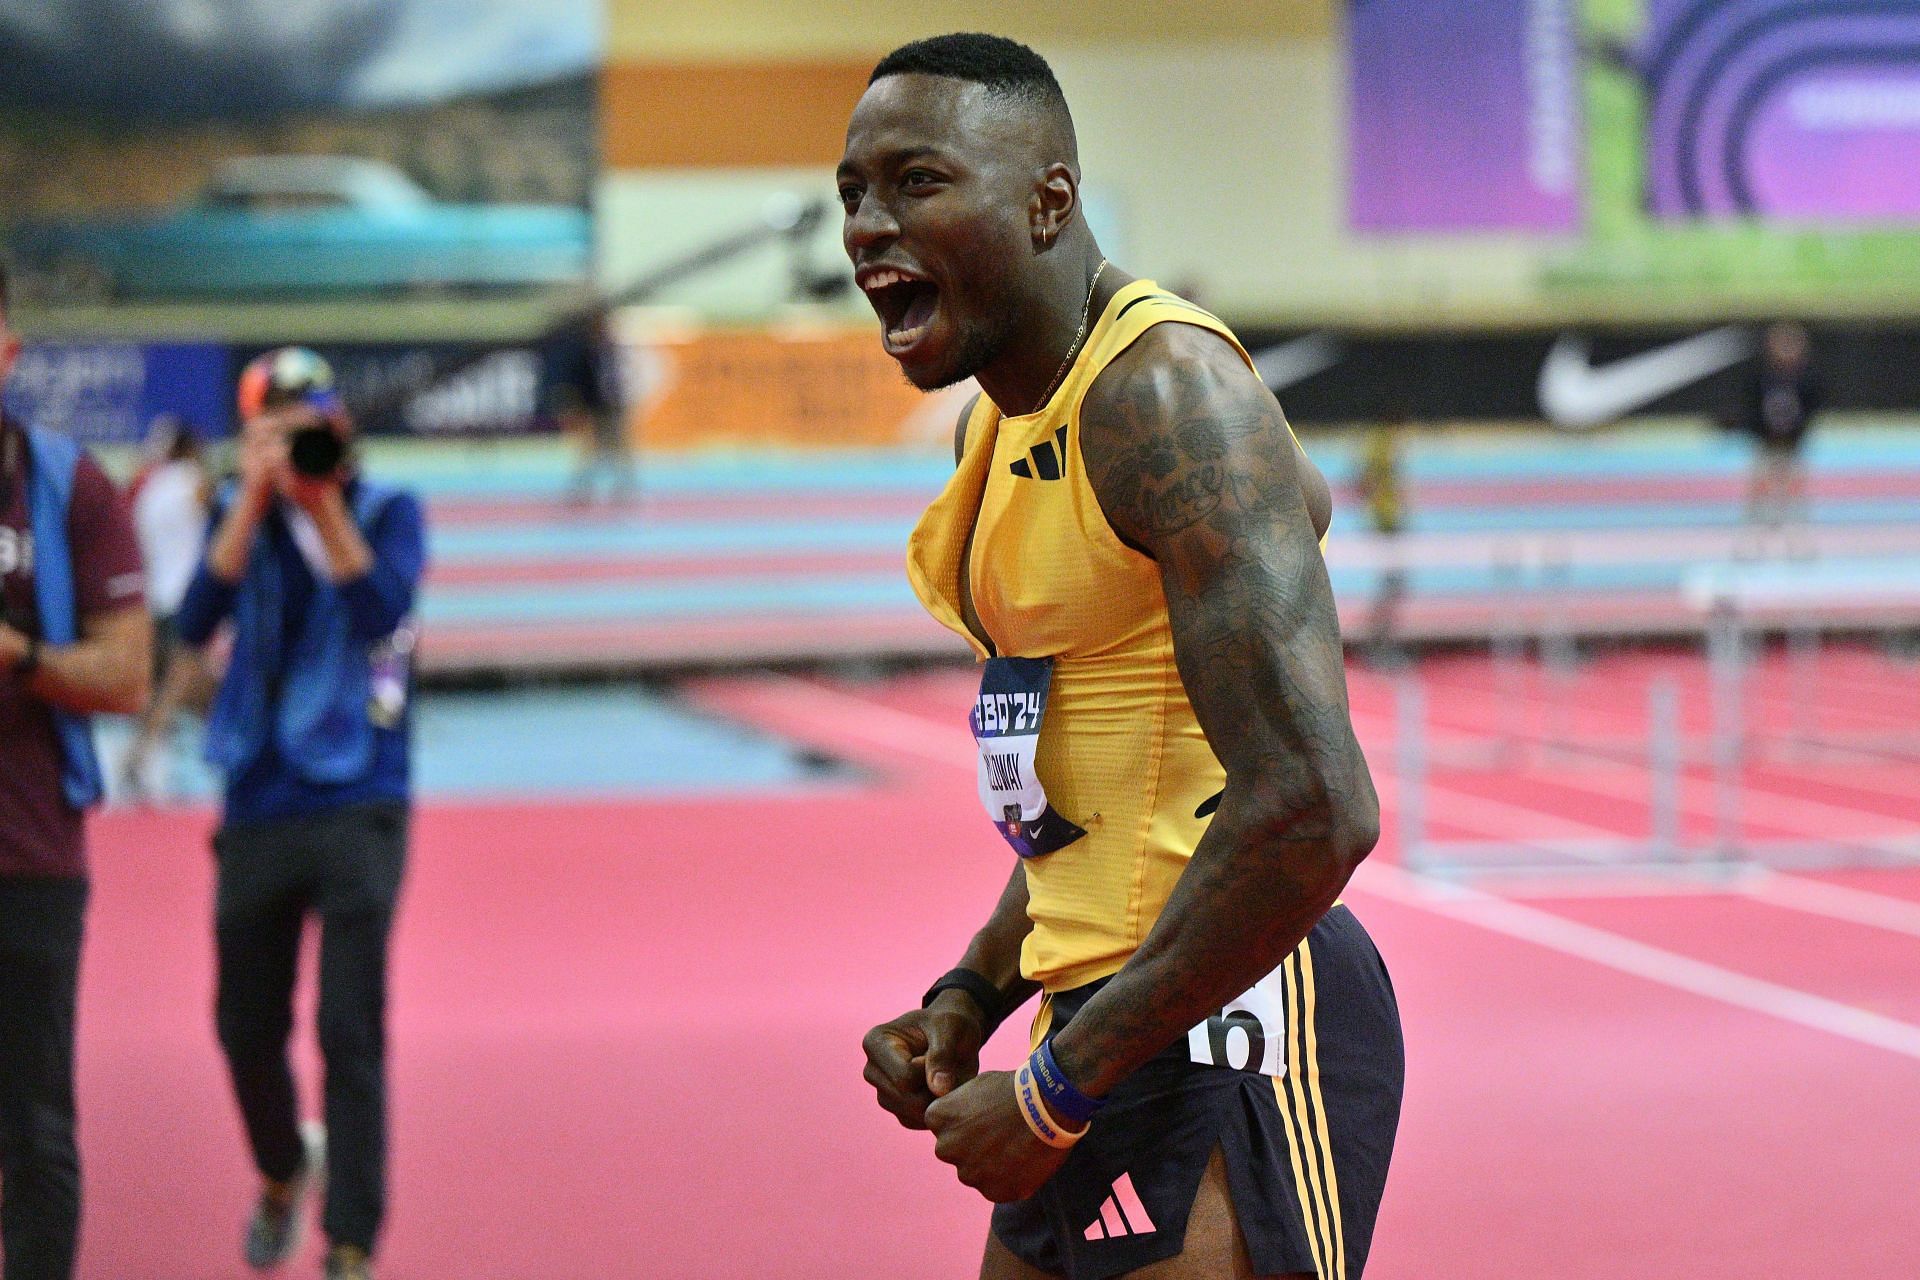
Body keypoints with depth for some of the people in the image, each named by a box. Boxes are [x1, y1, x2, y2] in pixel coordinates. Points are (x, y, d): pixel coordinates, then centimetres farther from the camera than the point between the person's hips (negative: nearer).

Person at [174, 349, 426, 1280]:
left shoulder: (387, 511, 0)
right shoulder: (237, 515, 5)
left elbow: (382, 612, -18)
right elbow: (195, 624, -12)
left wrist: (325, 502, -19)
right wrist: (255, 499, -17)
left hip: (357, 808, -3)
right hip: (258, 809, 3)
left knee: (350, 1036, -9)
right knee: (247, 1027, 12)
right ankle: (284, 1170, 42)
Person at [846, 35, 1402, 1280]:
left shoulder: (1166, 394, -16)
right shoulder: (1001, 424, 14)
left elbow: (1314, 811, -25)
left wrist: (1057, 1090, -19)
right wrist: (968, 1001, 11)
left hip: (1222, 1023, -9)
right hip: (1111, 1023, 10)